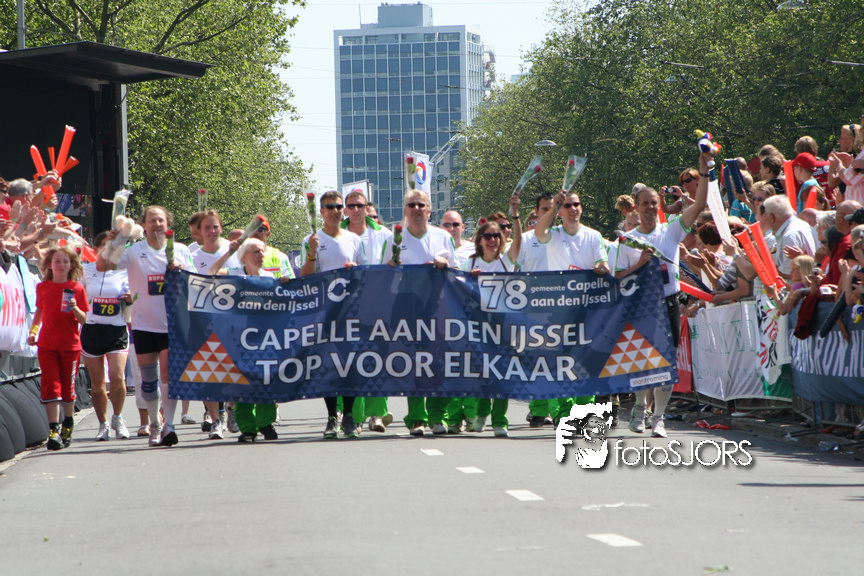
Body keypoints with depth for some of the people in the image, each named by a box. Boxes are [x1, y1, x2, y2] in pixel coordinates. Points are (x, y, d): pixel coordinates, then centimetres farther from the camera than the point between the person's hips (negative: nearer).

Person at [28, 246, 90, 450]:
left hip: (70, 345, -1)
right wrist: (33, 330, 8)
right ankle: (54, 430, -13)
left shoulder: (77, 289, -1)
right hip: (47, 345, 1)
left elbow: (84, 319, -1)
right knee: (51, 386, -9)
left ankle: (68, 425, 29)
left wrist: (75, 308, -20)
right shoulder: (42, 287, 5)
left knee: (68, 387, 9)